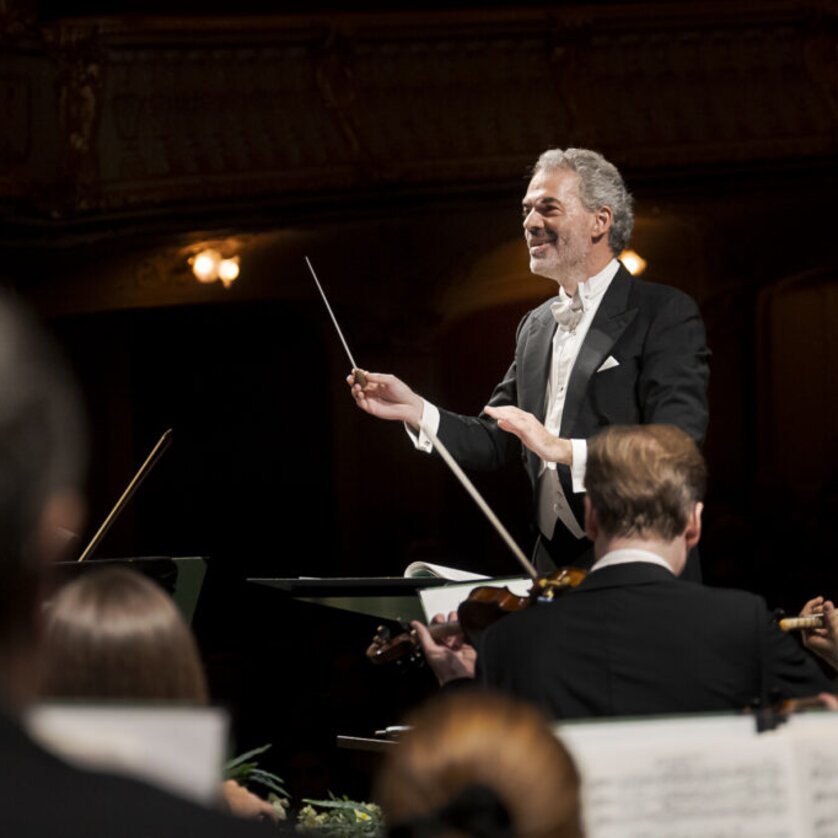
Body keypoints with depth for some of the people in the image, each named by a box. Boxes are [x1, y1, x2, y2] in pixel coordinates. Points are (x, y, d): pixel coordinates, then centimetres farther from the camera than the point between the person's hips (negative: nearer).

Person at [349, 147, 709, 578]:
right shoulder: (535, 327, 16)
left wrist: (565, 450, -29)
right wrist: (415, 410, 0)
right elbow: (493, 441, 17)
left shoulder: (667, 314, -8)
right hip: (555, 568, 6)